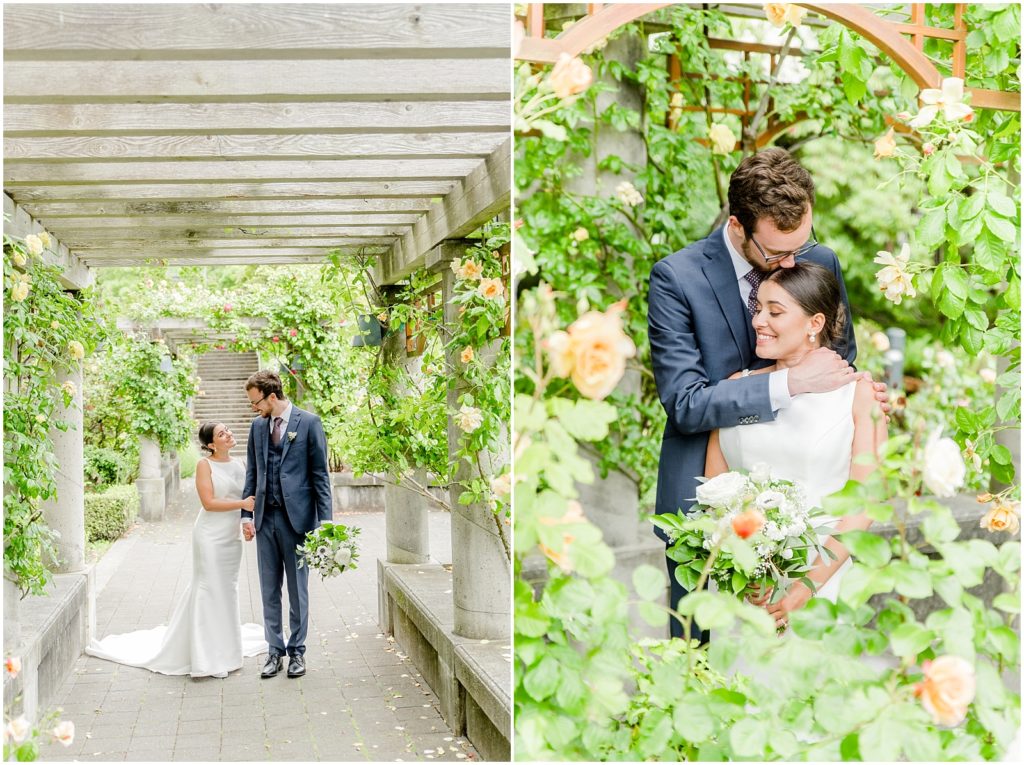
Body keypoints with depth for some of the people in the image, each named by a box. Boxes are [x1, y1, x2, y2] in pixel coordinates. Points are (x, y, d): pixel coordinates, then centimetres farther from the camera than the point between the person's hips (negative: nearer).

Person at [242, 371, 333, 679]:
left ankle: (297, 651, 16)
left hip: (297, 517, -4)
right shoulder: (257, 426, 9)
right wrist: (247, 514, 6)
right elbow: (252, 473, 14)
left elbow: (320, 473, -5)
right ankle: (275, 651, 17)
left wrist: (325, 520, -9)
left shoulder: (308, 422, -5)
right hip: (265, 518, 5)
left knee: (298, 589, 5)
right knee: (269, 590, 9)